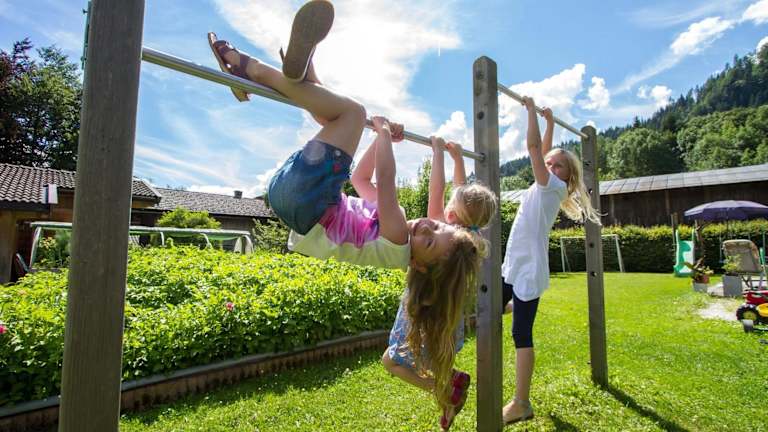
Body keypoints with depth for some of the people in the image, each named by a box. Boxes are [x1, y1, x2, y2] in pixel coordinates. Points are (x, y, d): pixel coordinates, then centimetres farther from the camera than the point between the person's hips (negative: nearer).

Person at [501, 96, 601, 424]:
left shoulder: (555, 187, -5)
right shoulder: (543, 186, 15)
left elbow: (533, 147, -11)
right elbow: (543, 152, 27)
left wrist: (532, 111, -3)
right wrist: (549, 122, 29)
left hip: (528, 270, -8)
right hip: (512, 267, 8)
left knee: (521, 334, -5)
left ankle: (521, 404, 4)